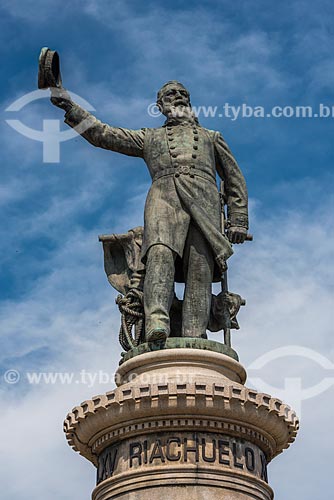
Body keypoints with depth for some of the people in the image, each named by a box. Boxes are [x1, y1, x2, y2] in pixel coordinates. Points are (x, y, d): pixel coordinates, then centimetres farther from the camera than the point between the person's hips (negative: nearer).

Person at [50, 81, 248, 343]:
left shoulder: (211, 137, 34)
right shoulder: (149, 138, 34)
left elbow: (235, 180, 27)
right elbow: (102, 134, 29)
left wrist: (238, 220, 13)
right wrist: (70, 107, 20)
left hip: (204, 201, 1)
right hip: (164, 197, -1)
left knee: (200, 268, -20)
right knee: (160, 253, -30)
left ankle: (194, 338, -34)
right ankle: (157, 322, -49)